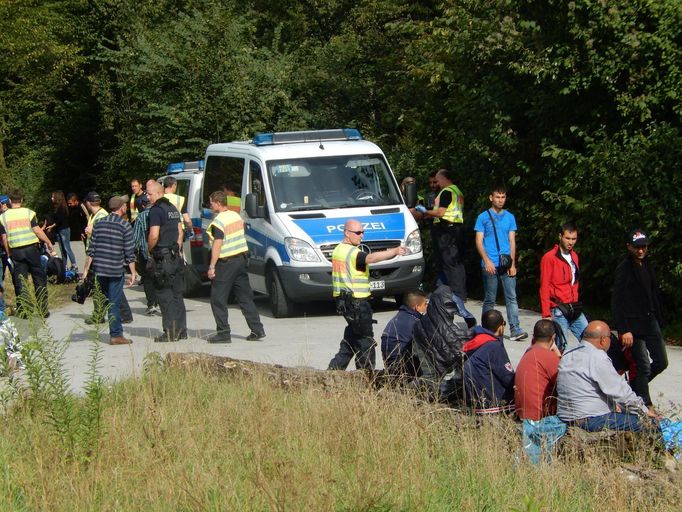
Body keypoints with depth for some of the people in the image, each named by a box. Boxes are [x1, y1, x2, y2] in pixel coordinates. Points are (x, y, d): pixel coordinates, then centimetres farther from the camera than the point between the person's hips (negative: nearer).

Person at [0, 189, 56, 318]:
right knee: (39, 279, 8)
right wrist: (49, 243, 4)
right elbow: (38, 231, -7)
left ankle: (22, 311, 3)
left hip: (16, 251, 1)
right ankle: (43, 310, 7)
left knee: (20, 282, 6)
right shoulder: (28, 213, -3)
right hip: (31, 248, -1)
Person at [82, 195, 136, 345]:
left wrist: (86, 269, 9)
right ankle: (116, 335, 1)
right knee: (114, 302, 0)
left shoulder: (99, 224, 6)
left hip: (99, 270, 4)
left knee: (110, 300, 17)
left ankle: (116, 331, 23)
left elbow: (91, 250, 5)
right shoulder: (124, 226, -7)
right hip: (116, 270, -4)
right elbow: (129, 252, -8)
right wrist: (132, 272, -2)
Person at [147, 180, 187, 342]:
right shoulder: (173, 209, 14)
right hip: (175, 256, 8)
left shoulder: (156, 210, -13)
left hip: (162, 257, -8)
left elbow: (154, 236, -21)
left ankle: (170, 332, -6)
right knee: (177, 295, 12)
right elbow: (180, 232, 19)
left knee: (165, 297, -5)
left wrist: (150, 249, -5)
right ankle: (181, 330, 15)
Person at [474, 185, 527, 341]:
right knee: (489, 299, 4)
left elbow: (512, 241, 10)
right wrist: (487, 260, -14)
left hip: (506, 264, 2)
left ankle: (515, 330, -9)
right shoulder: (483, 217, 3)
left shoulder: (510, 217, 12)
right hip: (490, 265, -2)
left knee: (511, 297, -5)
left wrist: (512, 264, 1)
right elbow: (479, 242, -1)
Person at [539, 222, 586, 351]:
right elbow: (544, 288, -10)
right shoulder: (549, 258, -8)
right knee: (561, 346, -8)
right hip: (558, 311, -7)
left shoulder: (574, 256, 13)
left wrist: (576, 304, 16)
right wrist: (546, 314, -14)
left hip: (574, 310, 7)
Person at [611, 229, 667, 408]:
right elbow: (616, 302, -14)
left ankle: (633, 387, 26)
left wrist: (658, 319, 12)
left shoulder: (647, 266, 12)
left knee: (661, 362, 10)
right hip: (633, 325, -8)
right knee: (643, 367, -8)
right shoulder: (623, 269, -11)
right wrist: (624, 330, -19)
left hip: (650, 322, 8)